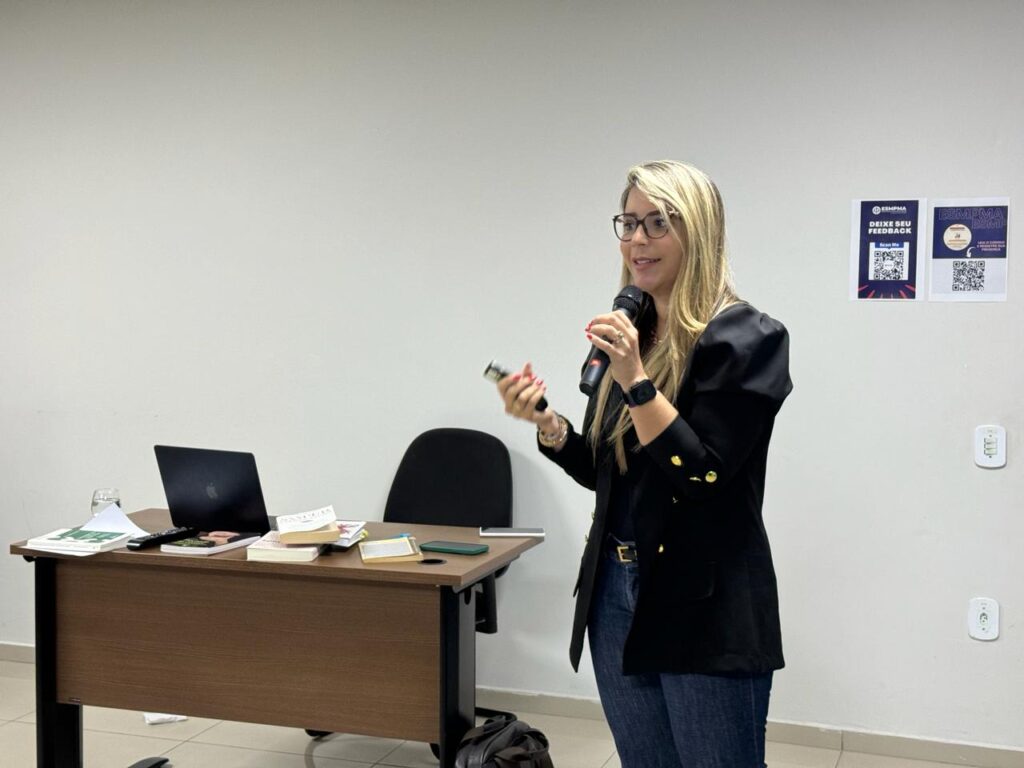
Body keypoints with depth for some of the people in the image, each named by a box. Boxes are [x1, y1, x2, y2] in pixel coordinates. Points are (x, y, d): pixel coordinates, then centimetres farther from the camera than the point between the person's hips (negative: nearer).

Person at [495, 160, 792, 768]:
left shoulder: (746, 339, -12)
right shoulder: (628, 333, 7)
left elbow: (703, 476, -19)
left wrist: (636, 380, -23)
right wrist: (547, 423, -3)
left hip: (704, 610, -6)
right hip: (616, 596, 7)